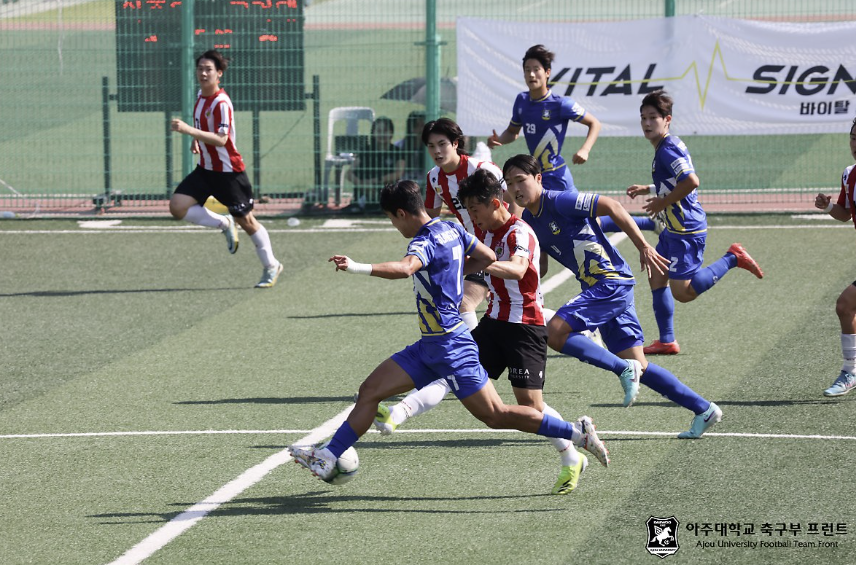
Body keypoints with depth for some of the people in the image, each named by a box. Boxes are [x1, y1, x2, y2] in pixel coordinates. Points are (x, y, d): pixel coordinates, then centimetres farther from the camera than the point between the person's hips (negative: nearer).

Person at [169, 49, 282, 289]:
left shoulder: (221, 103, -22)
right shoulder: (201, 96, 5)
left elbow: (221, 139, -33)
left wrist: (189, 130, -41)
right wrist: (197, 141, 7)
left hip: (229, 171, -8)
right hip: (206, 169, 8)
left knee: (245, 221, 3)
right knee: (178, 207, -10)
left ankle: (271, 266, 22)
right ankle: (224, 224, 11)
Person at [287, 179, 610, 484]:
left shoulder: (425, 243, -21)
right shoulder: (451, 230, 7)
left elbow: (404, 269, -43)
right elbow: (487, 258, 18)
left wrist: (358, 269, -51)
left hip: (450, 345, -10)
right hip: (430, 346, 10)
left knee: (496, 416, -4)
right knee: (371, 390, 5)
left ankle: (576, 432, 4)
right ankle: (327, 459, 6)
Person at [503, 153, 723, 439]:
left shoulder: (559, 201, -14)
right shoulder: (528, 222, 11)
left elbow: (611, 206, -18)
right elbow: (537, 270, 21)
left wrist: (644, 248, -19)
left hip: (612, 282, -9)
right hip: (597, 288, 9)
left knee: (555, 333, -20)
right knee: (639, 366, 8)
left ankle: (625, 370, -13)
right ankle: (704, 409, 14)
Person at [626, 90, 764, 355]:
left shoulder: (668, 150, -18)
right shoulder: (669, 146, 13)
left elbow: (691, 181, -30)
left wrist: (664, 202, -18)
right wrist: (648, 190, 21)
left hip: (686, 231, -10)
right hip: (675, 229, 10)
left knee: (682, 292, -9)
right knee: (657, 278, 12)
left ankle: (733, 258, -2)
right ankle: (667, 341, 16)